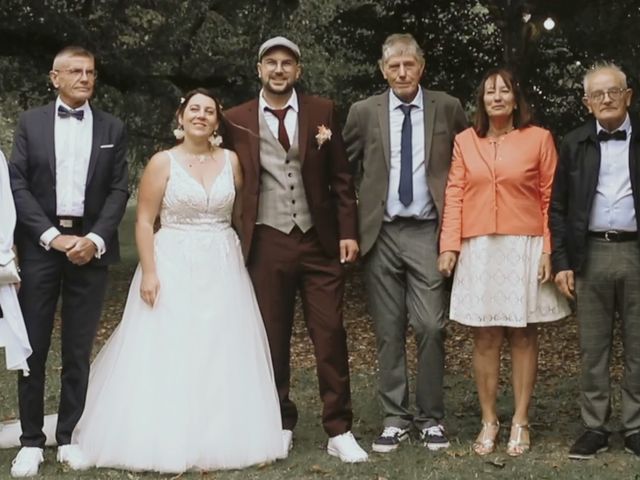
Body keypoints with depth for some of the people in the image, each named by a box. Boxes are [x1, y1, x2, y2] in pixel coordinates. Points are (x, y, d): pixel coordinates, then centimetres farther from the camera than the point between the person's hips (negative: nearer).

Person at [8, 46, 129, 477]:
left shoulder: (113, 128, 9)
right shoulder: (31, 122, 6)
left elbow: (119, 190, 4)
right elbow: (18, 185, 0)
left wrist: (95, 239, -10)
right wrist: (53, 236, -11)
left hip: (90, 246, 1)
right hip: (40, 246, -1)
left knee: (79, 350, 5)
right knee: (33, 347, 1)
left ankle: (69, 437, 14)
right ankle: (32, 441, 9)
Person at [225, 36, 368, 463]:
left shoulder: (322, 112, 6)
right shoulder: (238, 120, 5)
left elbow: (341, 177, 5)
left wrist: (348, 232, -1)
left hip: (320, 241, 0)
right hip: (267, 244, 0)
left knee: (331, 336, -1)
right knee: (272, 340, 8)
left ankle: (339, 431, 7)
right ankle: (282, 425, 21)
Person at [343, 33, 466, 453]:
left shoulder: (448, 108, 5)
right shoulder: (364, 112, 5)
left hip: (427, 232, -1)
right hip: (380, 233, 1)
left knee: (431, 327, -5)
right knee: (388, 332, 5)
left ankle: (432, 418, 9)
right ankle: (396, 418, 14)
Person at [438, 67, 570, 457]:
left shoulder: (539, 139, 2)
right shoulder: (465, 141, 8)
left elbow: (550, 198, 1)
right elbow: (455, 195, 5)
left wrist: (548, 250, -5)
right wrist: (449, 245, -3)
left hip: (525, 249, -1)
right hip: (479, 250, 2)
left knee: (523, 336, 4)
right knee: (485, 338, 3)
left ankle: (520, 422, 14)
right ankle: (489, 422, 13)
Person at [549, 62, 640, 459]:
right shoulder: (575, 144, 7)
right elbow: (558, 207, 7)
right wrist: (562, 262, -1)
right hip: (591, 254, 1)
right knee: (593, 348, 6)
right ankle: (595, 427, 14)